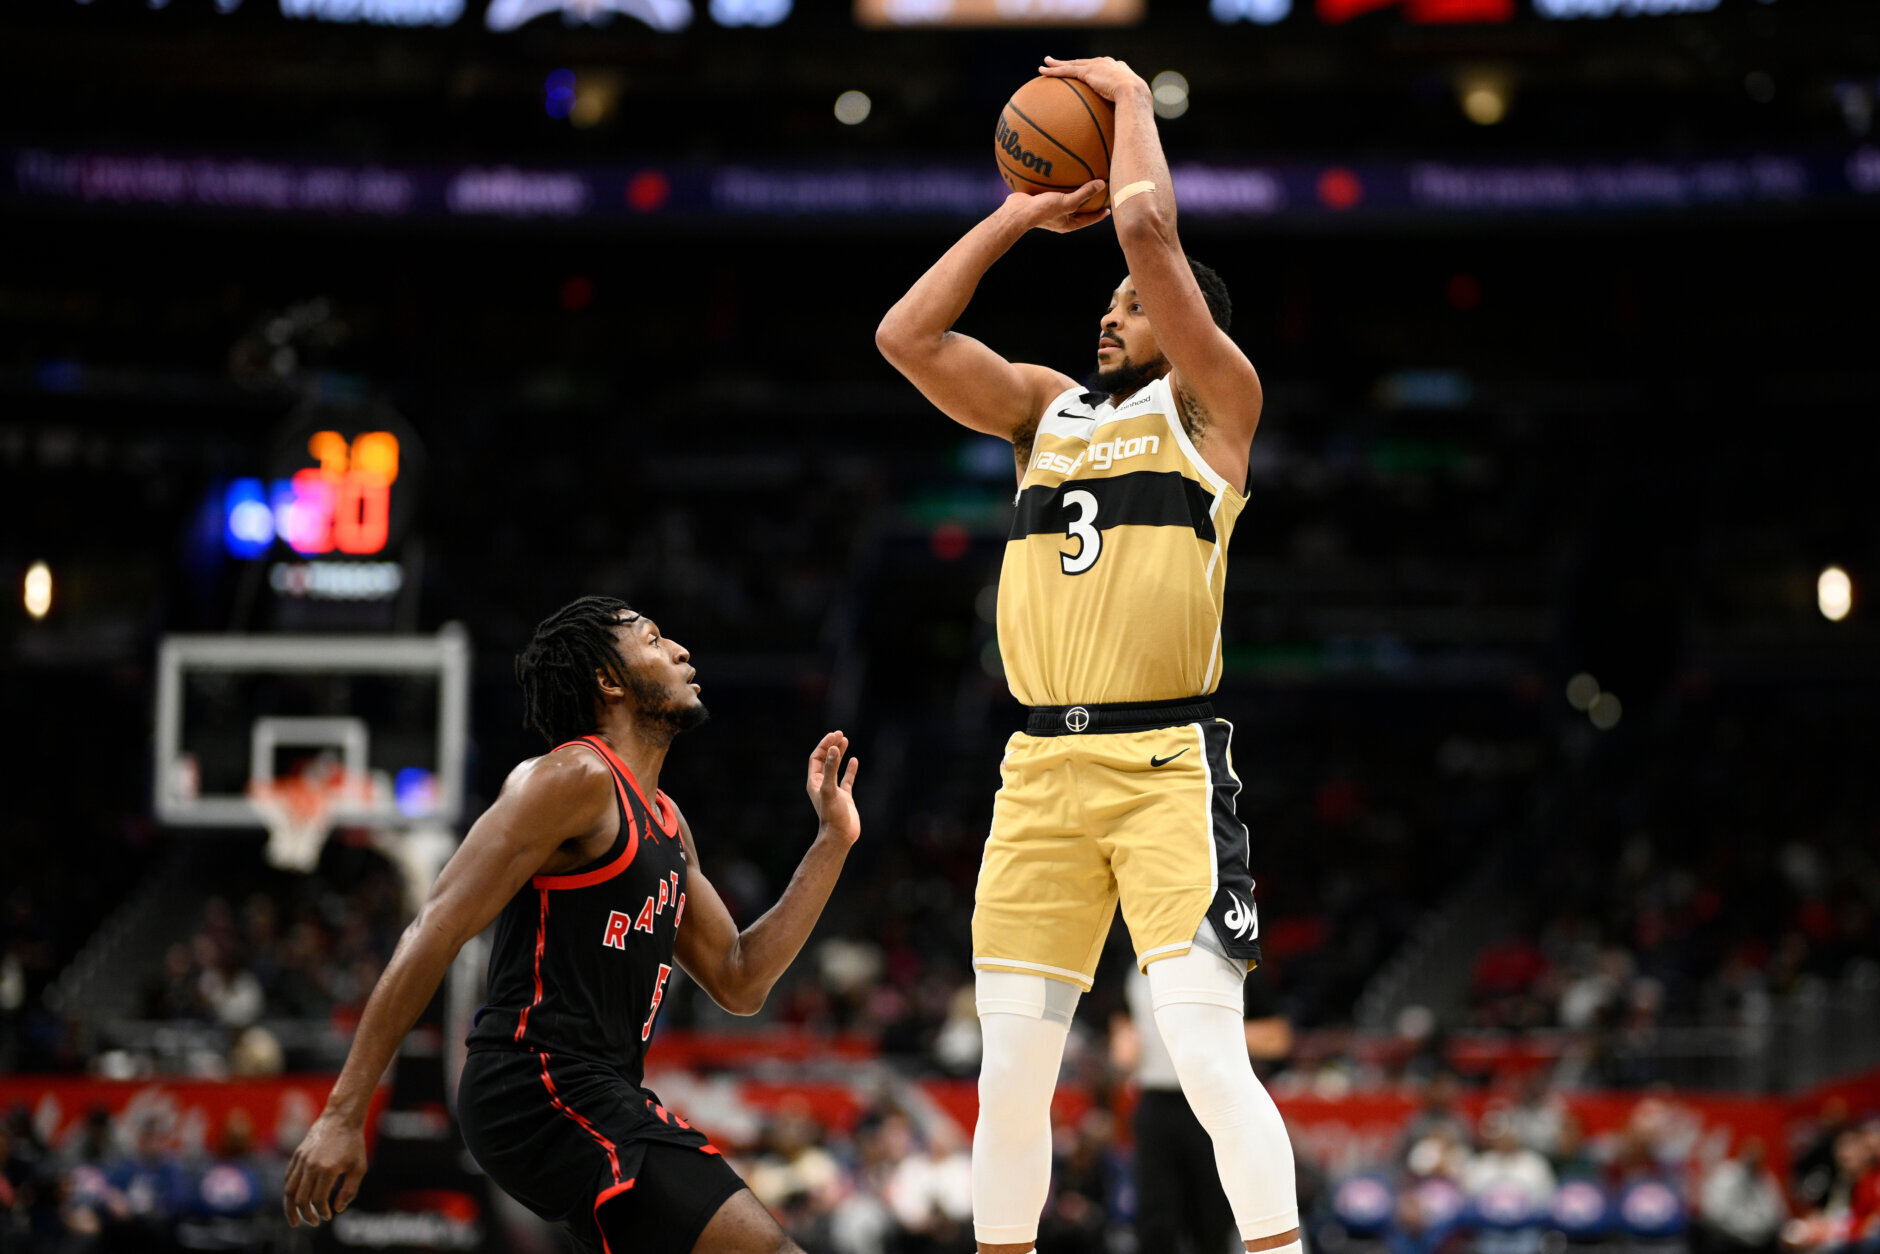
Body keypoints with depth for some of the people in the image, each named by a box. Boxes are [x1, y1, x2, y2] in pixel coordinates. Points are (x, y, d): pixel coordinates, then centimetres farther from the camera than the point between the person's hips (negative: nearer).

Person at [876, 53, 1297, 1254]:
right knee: (1011, 1073, 5)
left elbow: (1149, 227, -8)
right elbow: (905, 336, 11)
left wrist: (1132, 95, 6)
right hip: (1042, 767, 5)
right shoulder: (1048, 406, 20)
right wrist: (1016, 217, 14)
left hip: (1167, 763, -5)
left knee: (1207, 1053, -15)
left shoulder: (1212, 402, 3)